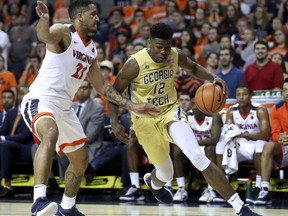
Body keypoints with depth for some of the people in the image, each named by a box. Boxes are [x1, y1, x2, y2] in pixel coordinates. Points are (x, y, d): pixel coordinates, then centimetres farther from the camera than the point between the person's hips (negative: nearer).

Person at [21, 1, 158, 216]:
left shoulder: (91, 49, 13)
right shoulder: (63, 32, -11)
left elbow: (102, 85, 20)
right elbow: (45, 36, -36)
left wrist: (132, 106, 14)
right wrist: (44, 19, -60)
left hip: (64, 107, 9)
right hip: (40, 100, -9)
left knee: (81, 160, 19)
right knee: (50, 135, -39)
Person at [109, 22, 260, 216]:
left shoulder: (176, 56, -9)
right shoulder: (135, 64, -21)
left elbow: (192, 68, 15)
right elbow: (115, 92, -8)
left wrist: (213, 78, -3)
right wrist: (114, 122, -19)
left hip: (171, 112, 2)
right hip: (146, 120, -2)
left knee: (198, 157, -22)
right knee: (166, 173, 9)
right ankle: (154, 182, 53)